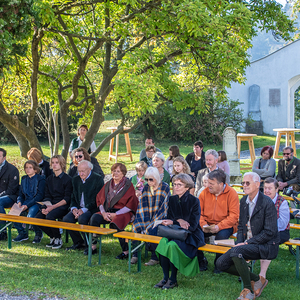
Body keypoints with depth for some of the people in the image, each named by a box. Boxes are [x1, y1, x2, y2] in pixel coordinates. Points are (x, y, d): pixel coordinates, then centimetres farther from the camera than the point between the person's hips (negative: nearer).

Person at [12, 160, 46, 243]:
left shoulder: (40, 179, -7)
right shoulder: (24, 179, 13)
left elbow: (40, 196, -14)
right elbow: (21, 194, 16)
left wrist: (27, 205, -21)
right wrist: (19, 202, -7)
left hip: (37, 202, -6)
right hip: (26, 201, 6)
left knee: (30, 215, -33)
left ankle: (38, 233, -4)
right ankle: (22, 233, -2)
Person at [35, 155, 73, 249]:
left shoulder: (67, 179, -4)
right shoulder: (49, 179, 16)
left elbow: (67, 199, -10)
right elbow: (47, 196, 13)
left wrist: (52, 207, -19)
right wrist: (45, 207, -8)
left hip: (63, 206, -6)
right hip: (51, 205, 6)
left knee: (50, 216, -34)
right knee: (37, 218, -18)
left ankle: (58, 239, -11)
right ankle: (52, 237, 3)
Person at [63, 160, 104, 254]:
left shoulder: (98, 179, -7)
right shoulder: (75, 180, 13)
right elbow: (73, 197, 16)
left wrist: (84, 210, -20)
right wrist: (74, 208, -6)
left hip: (92, 209, -6)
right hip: (79, 208, 6)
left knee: (82, 219, -34)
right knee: (66, 219, -19)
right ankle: (79, 242, 3)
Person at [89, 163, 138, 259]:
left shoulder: (128, 185, -2)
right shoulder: (108, 185, 15)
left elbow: (131, 204, -8)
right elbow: (99, 199, 13)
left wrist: (115, 214, -14)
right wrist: (103, 212, -6)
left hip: (122, 212, -5)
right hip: (107, 212, 5)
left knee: (115, 224, -35)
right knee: (94, 218, -23)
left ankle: (125, 251, -22)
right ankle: (93, 245, -15)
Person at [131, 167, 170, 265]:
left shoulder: (165, 188, -8)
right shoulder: (146, 188, 6)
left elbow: (163, 208, -13)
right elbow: (142, 206, 1)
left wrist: (150, 224, -19)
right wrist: (145, 222, -15)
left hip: (160, 217, -4)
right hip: (147, 217, 5)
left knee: (152, 229, -31)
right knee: (136, 226, -22)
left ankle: (155, 257, -20)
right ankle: (135, 254, -16)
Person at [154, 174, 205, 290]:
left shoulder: (194, 201, -8)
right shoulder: (172, 199, 9)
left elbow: (192, 226, -12)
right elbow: (169, 219, 10)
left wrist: (173, 222, -14)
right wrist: (179, 220, -11)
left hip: (191, 235, -5)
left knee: (172, 244, -32)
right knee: (163, 242, -28)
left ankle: (173, 279, -16)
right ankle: (165, 277, -18)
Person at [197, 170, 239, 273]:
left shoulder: (231, 193, -8)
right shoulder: (205, 193, 3)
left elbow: (234, 216, -13)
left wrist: (219, 226, -25)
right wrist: (203, 224, -15)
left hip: (225, 225, -3)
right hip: (207, 225, 4)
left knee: (221, 235, -36)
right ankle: (201, 260, 1)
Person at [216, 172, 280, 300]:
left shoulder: (267, 203, -14)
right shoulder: (243, 201, 10)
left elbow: (270, 232, -17)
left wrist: (247, 243, -18)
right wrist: (239, 242, -3)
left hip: (265, 246, -8)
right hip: (247, 244, 8)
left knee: (236, 252, -33)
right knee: (221, 263, -7)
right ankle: (257, 279, 6)